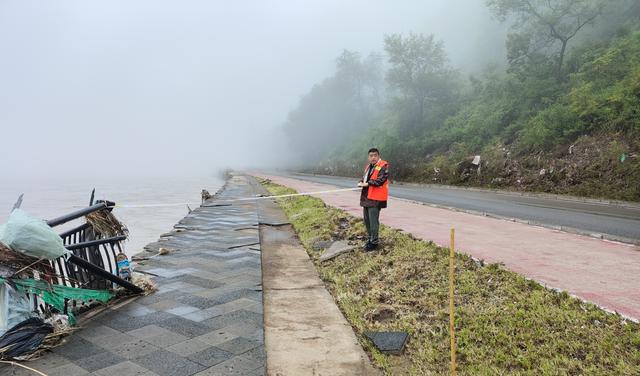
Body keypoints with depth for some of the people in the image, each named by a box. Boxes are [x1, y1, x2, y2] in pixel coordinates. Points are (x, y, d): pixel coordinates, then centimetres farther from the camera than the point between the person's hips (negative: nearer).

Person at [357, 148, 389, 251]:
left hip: (375, 198, -9)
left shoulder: (383, 166, -10)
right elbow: (364, 178, 27)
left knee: (373, 220, -7)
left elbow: (380, 180, -20)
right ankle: (370, 238, 31)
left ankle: (374, 242, 3)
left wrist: (368, 183, -15)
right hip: (366, 196, 9)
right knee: (366, 219, 16)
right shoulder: (368, 167, 18)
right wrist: (361, 183, 3)